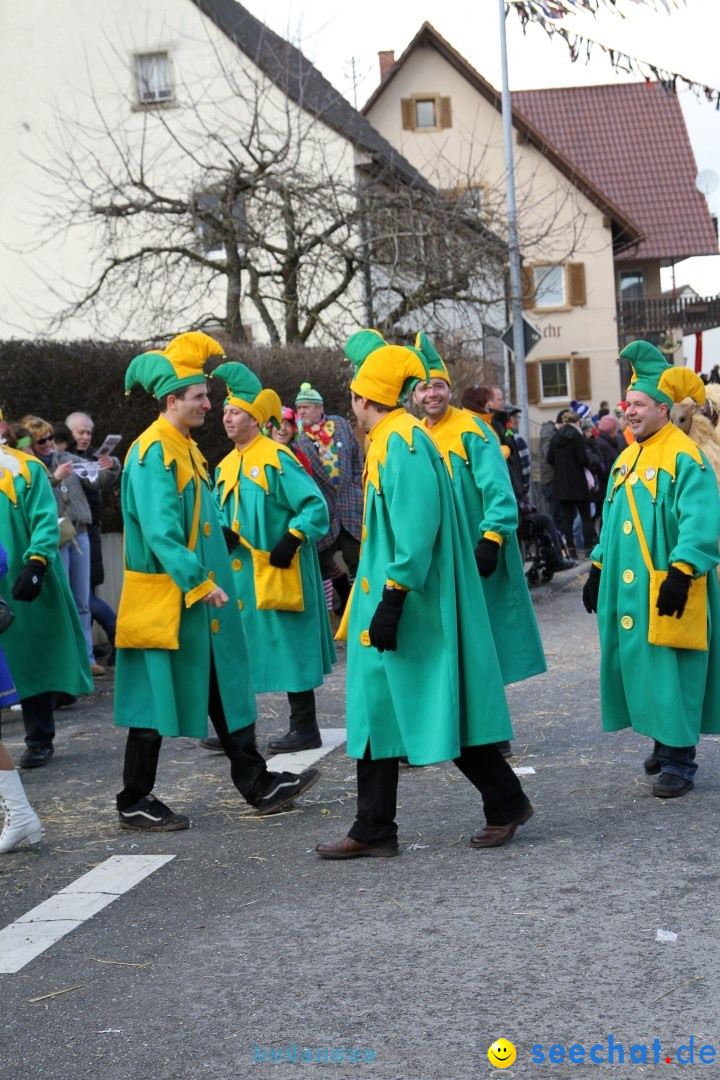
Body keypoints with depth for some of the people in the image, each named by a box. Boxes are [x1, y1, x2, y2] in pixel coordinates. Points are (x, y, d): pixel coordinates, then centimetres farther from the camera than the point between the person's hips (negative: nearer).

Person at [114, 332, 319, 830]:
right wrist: (198, 581, -27)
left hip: (200, 591, 10)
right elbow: (161, 532, -24)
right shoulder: (153, 453, -16)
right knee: (157, 696, -2)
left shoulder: (185, 448, 14)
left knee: (226, 687, 11)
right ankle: (135, 803, 9)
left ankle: (257, 783, 18)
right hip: (166, 597, -10)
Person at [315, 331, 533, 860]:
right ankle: (374, 830, 12)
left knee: (443, 705, -2)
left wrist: (392, 598, -25)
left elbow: (418, 528, -24)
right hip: (388, 600, 10)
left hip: (413, 604, -10)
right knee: (376, 705, 8)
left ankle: (506, 802, 13)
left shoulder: (403, 441, -16)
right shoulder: (386, 441, 15)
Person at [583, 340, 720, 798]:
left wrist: (681, 572, -28)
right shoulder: (627, 459, 14)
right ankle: (664, 744, 28)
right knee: (641, 669, 12)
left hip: (666, 590, -8)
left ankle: (679, 761, 2)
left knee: (670, 673, -5)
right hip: (628, 587, 8)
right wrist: (598, 569, 19)